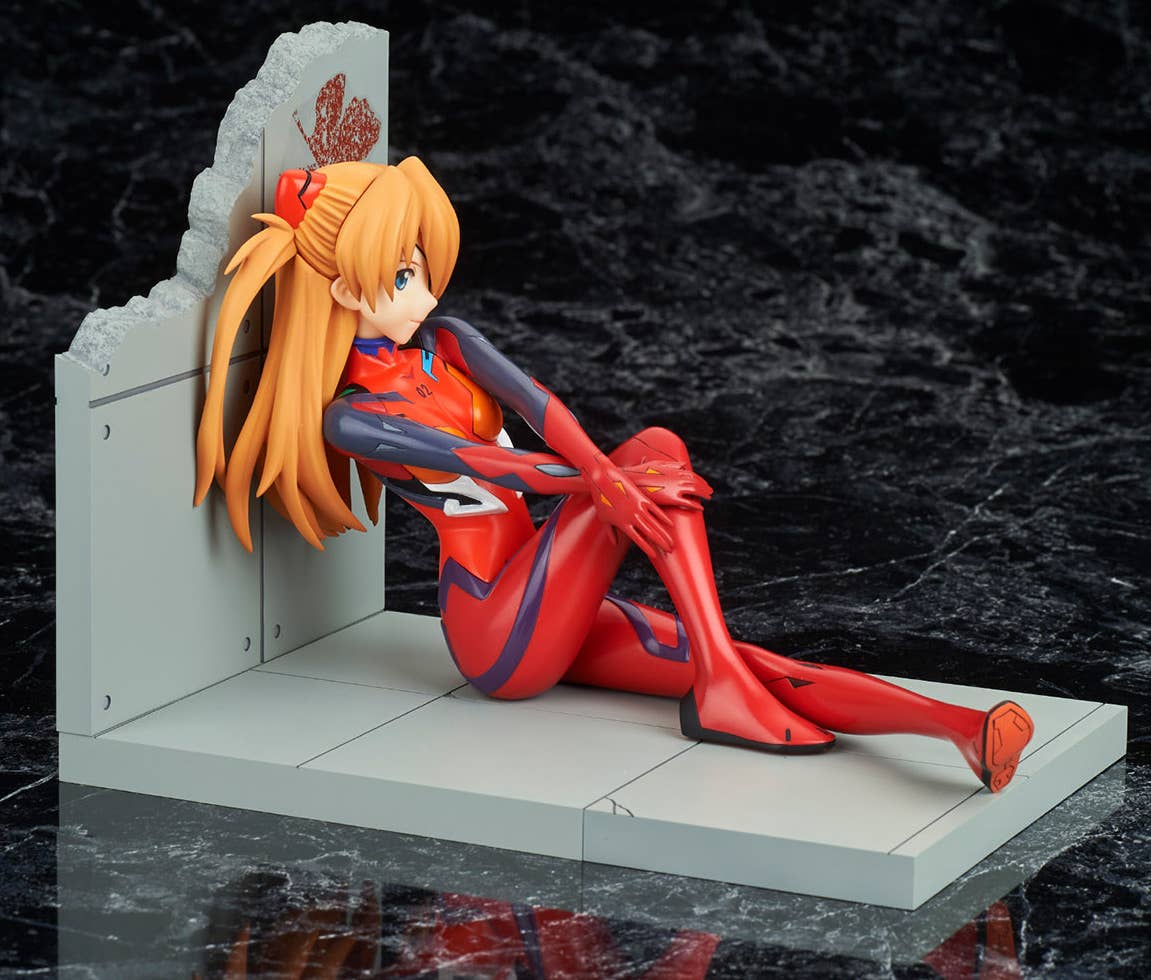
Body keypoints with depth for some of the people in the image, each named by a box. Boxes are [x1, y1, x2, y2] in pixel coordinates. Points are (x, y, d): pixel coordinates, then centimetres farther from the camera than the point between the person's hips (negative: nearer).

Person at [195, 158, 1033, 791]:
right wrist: (608, 485, -32)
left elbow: (531, 402, -6)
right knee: (658, 447, -21)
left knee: (752, 667, -17)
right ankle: (721, 686, -29)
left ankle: (960, 729, -36)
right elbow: (477, 462, -19)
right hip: (499, 640, -6)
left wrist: (606, 476, -26)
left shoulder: (446, 343, 13)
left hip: (553, 622, 6)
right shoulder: (351, 419, -5)